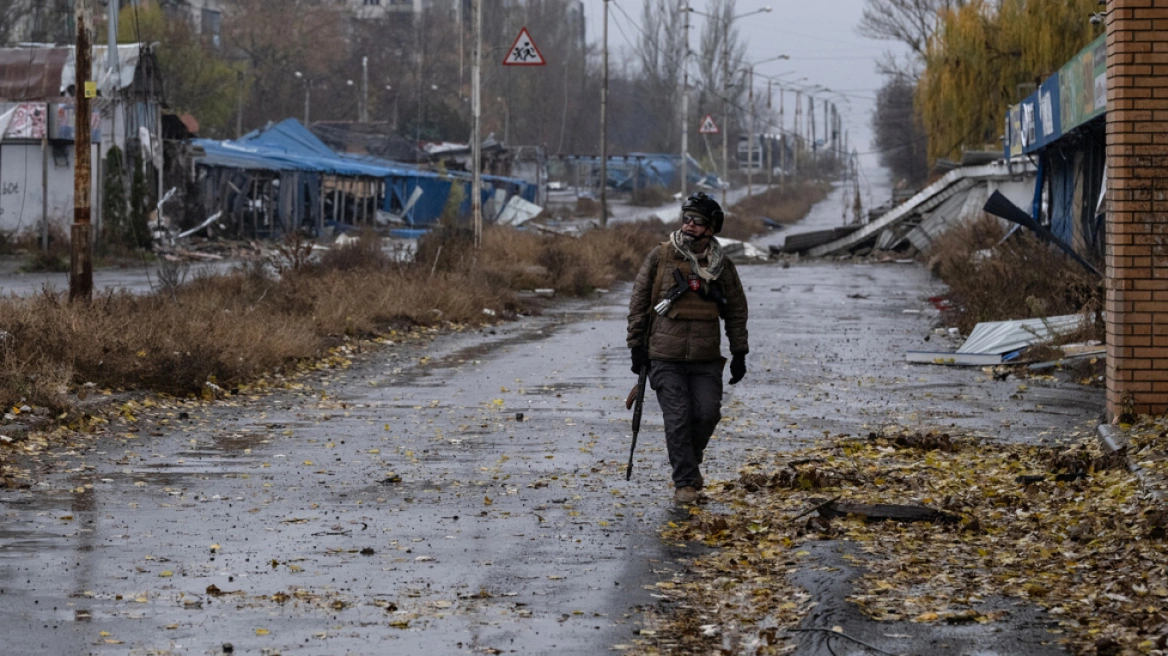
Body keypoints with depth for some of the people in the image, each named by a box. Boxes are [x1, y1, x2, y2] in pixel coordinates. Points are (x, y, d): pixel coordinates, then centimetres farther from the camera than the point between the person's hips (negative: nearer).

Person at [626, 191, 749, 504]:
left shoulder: (722, 266, 6)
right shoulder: (660, 257, 0)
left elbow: (737, 311, 13)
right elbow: (639, 301, 4)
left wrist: (739, 353, 8)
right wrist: (637, 345, 1)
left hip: (706, 359, 2)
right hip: (665, 357, -2)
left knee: (708, 414, -4)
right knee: (677, 417, -6)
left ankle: (688, 458, 25)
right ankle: (685, 482, 3)